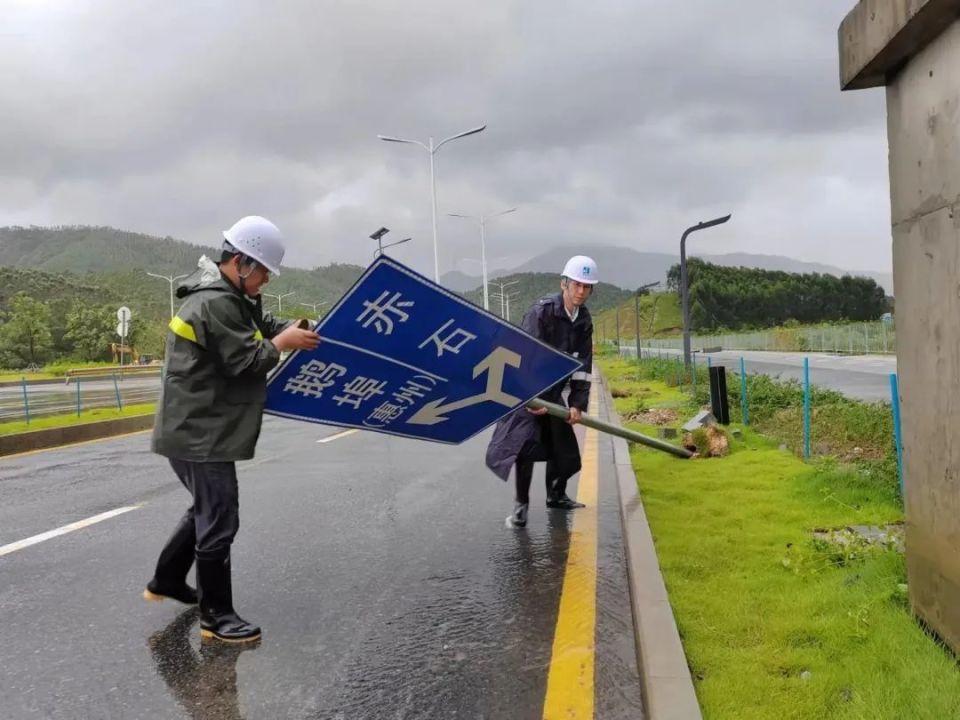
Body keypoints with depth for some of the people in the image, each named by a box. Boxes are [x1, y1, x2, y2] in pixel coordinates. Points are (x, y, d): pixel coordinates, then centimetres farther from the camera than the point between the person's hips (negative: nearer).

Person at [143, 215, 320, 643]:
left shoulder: (232, 298, 13)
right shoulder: (215, 304, -21)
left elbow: (261, 327, 16)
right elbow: (246, 361, -22)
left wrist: (292, 330, -2)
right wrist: (282, 344, -7)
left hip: (199, 429, 11)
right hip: (200, 434, -11)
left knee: (207, 509, 24)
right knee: (219, 521, -4)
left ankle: (167, 580, 38)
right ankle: (216, 616, 6)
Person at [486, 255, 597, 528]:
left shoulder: (584, 321, 2)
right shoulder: (542, 311, -20)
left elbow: (582, 365, 1)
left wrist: (578, 404, -7)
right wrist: (534, 397, -29)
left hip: (553, 393, 7)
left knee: (564, 446, 12)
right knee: (527, 444, -14)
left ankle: (556, 496, 34)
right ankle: (520, 505, 0)